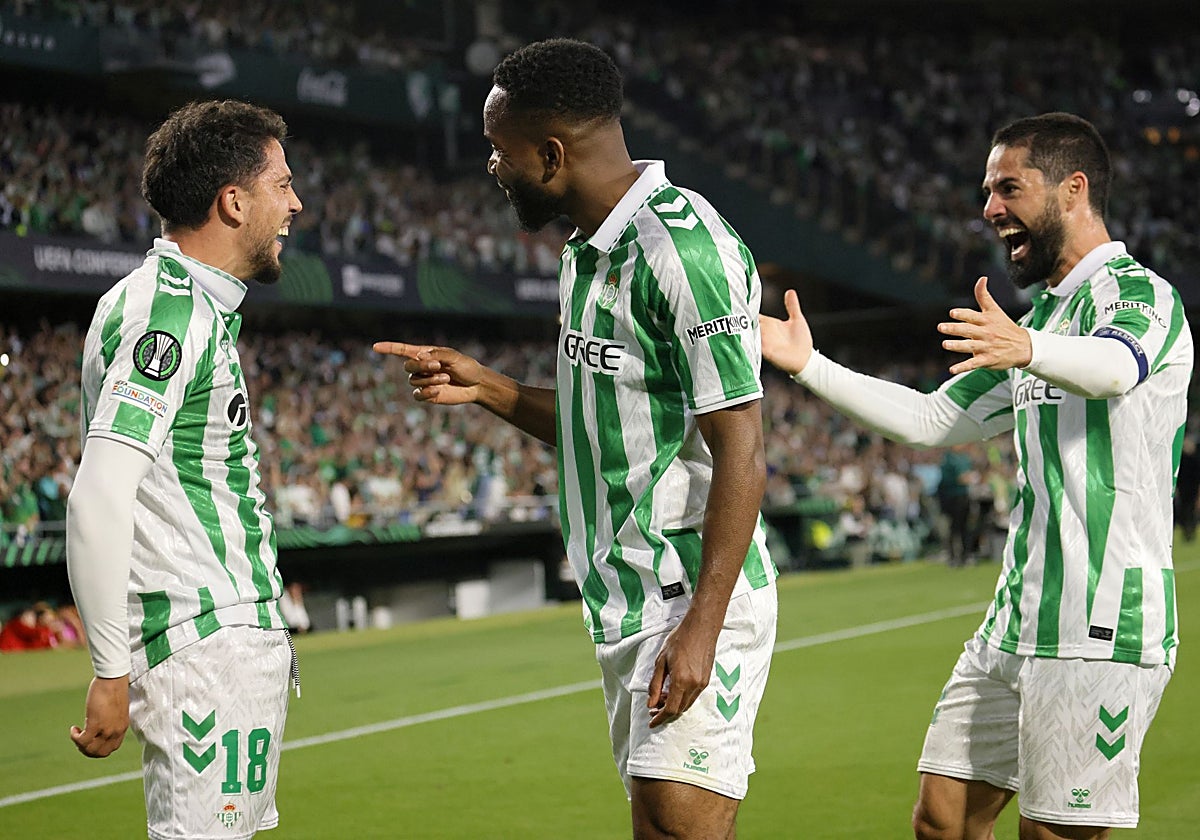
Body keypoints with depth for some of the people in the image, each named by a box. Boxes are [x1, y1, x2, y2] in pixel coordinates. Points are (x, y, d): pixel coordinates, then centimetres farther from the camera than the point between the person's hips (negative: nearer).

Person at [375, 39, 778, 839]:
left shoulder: (683, 246, -16)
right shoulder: (589, 253, 15)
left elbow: (740, 450, -19)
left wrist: (702, 624, -23)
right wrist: (485, 388, 13)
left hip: (694, 601, -9)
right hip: (625, 607, 9)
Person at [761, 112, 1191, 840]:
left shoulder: (1140, 293, -8)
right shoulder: (1041, 317, 20)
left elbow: (1112, 367, -31)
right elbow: (931, 421, 22)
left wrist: (1027, 349, -52)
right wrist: (810, 365, 13)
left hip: (1103, 631, -8)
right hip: (1016, 623, 9)